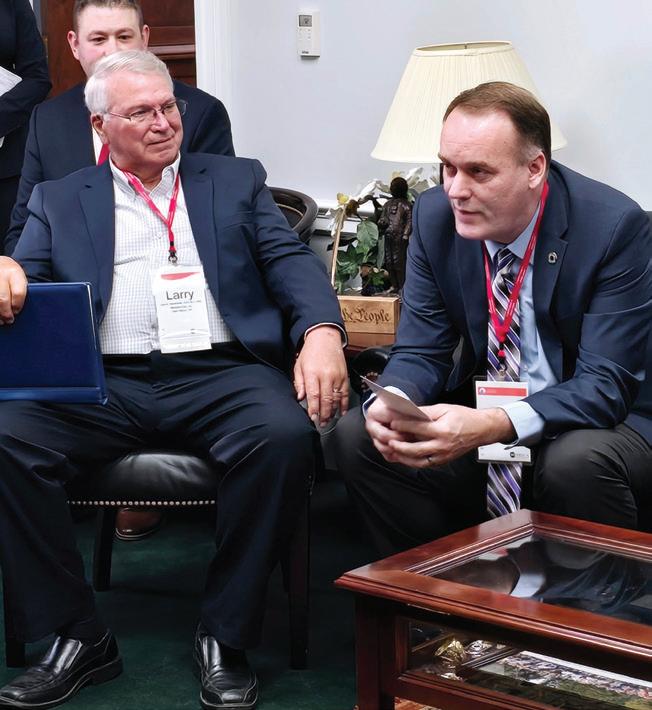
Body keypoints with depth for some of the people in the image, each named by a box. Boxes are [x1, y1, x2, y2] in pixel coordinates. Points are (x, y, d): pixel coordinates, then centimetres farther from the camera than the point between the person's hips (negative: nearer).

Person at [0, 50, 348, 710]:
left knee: (285, 434, -33)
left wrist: (322, 330, -15)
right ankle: (78, 637, -12)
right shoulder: (59, 199, 20)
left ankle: (225, 635, -14)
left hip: (222, 373, -1)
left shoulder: (237, 181, 20)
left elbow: (290, 259, 7)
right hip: (104, 381, 1)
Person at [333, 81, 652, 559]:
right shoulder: (436, 215, -4)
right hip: (477, 423, 5)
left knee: (576, 462, -37)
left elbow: (605, 386, -23)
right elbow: (420, 352, -1)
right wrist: (392, 402, -26)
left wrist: (493, 426, -39)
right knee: (356, 435, -16)